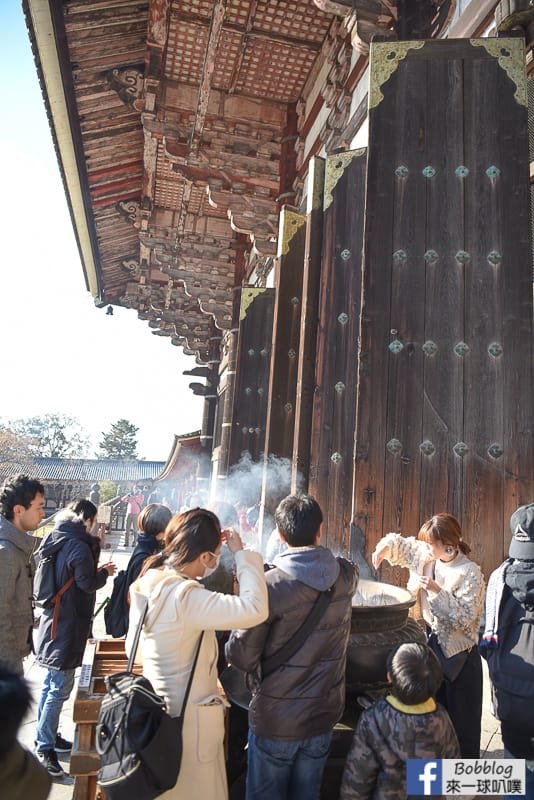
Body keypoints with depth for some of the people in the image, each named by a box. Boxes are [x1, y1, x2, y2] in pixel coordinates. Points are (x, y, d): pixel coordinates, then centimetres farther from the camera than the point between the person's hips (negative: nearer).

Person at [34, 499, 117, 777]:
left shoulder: (55, 540, 7)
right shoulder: (79, 547, -21)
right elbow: (88, 584, -18)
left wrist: (95, 570, 11)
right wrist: (105, 572, -1)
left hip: (54, 622, 10)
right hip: (68, 627, -10)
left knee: (50, 684, 20)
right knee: (59, 689, 0)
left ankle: (46, 736, 34)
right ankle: (44, 748, 10)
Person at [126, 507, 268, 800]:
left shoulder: (145, 587, -3)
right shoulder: (184, 597, -30)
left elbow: (132, 646, 11)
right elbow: (254, 608, -37)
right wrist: (241, 554, -26)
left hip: (156, 709, 8)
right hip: (189, 717, -8)